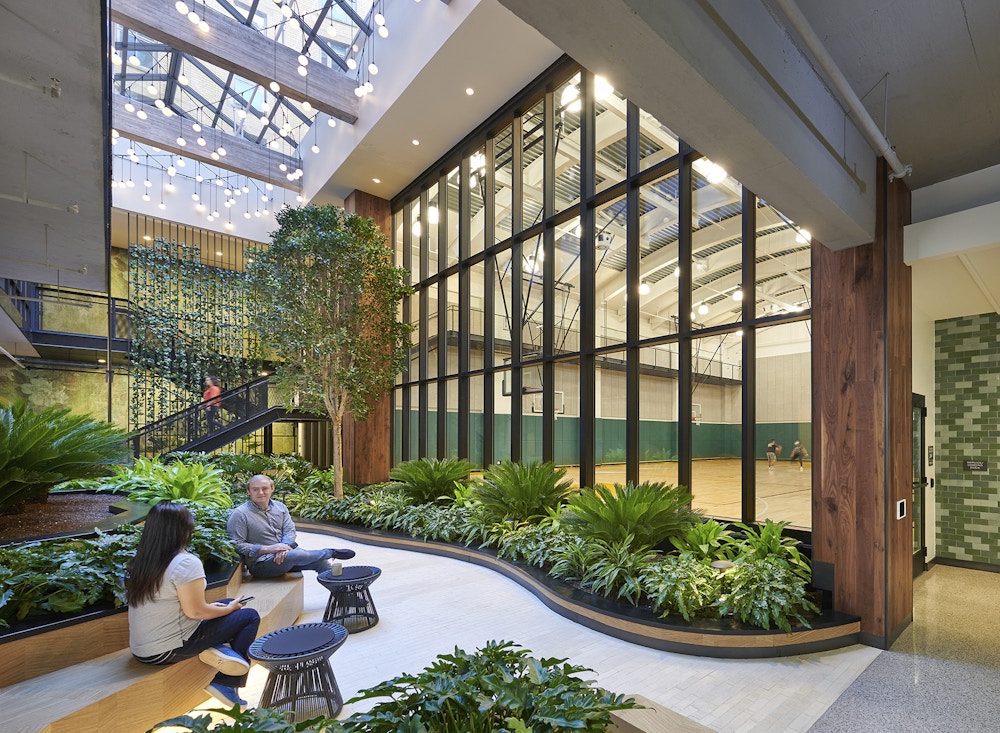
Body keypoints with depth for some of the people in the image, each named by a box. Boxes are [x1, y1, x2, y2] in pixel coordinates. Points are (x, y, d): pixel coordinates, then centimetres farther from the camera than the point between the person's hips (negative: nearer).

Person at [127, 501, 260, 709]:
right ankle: (226, 684, 1)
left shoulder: (139, 559, 4)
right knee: (250, 616, 1)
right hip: (168, 651, -8)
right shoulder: (186, 562, -22)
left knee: (227, 604, 17)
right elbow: (195, 611, -19)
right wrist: (230, 608, -1)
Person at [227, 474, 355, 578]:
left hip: (284, 555, 6)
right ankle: (331, 553, -5)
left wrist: (284, 547, -20)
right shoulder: (239, 514, -10)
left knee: (322, 562, -11)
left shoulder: (280, 507, 8)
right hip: (261, 564, -6)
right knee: (298, 555, -31)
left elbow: (289, 530, 3)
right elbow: (237, 545, -15)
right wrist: (268, 549, -22)